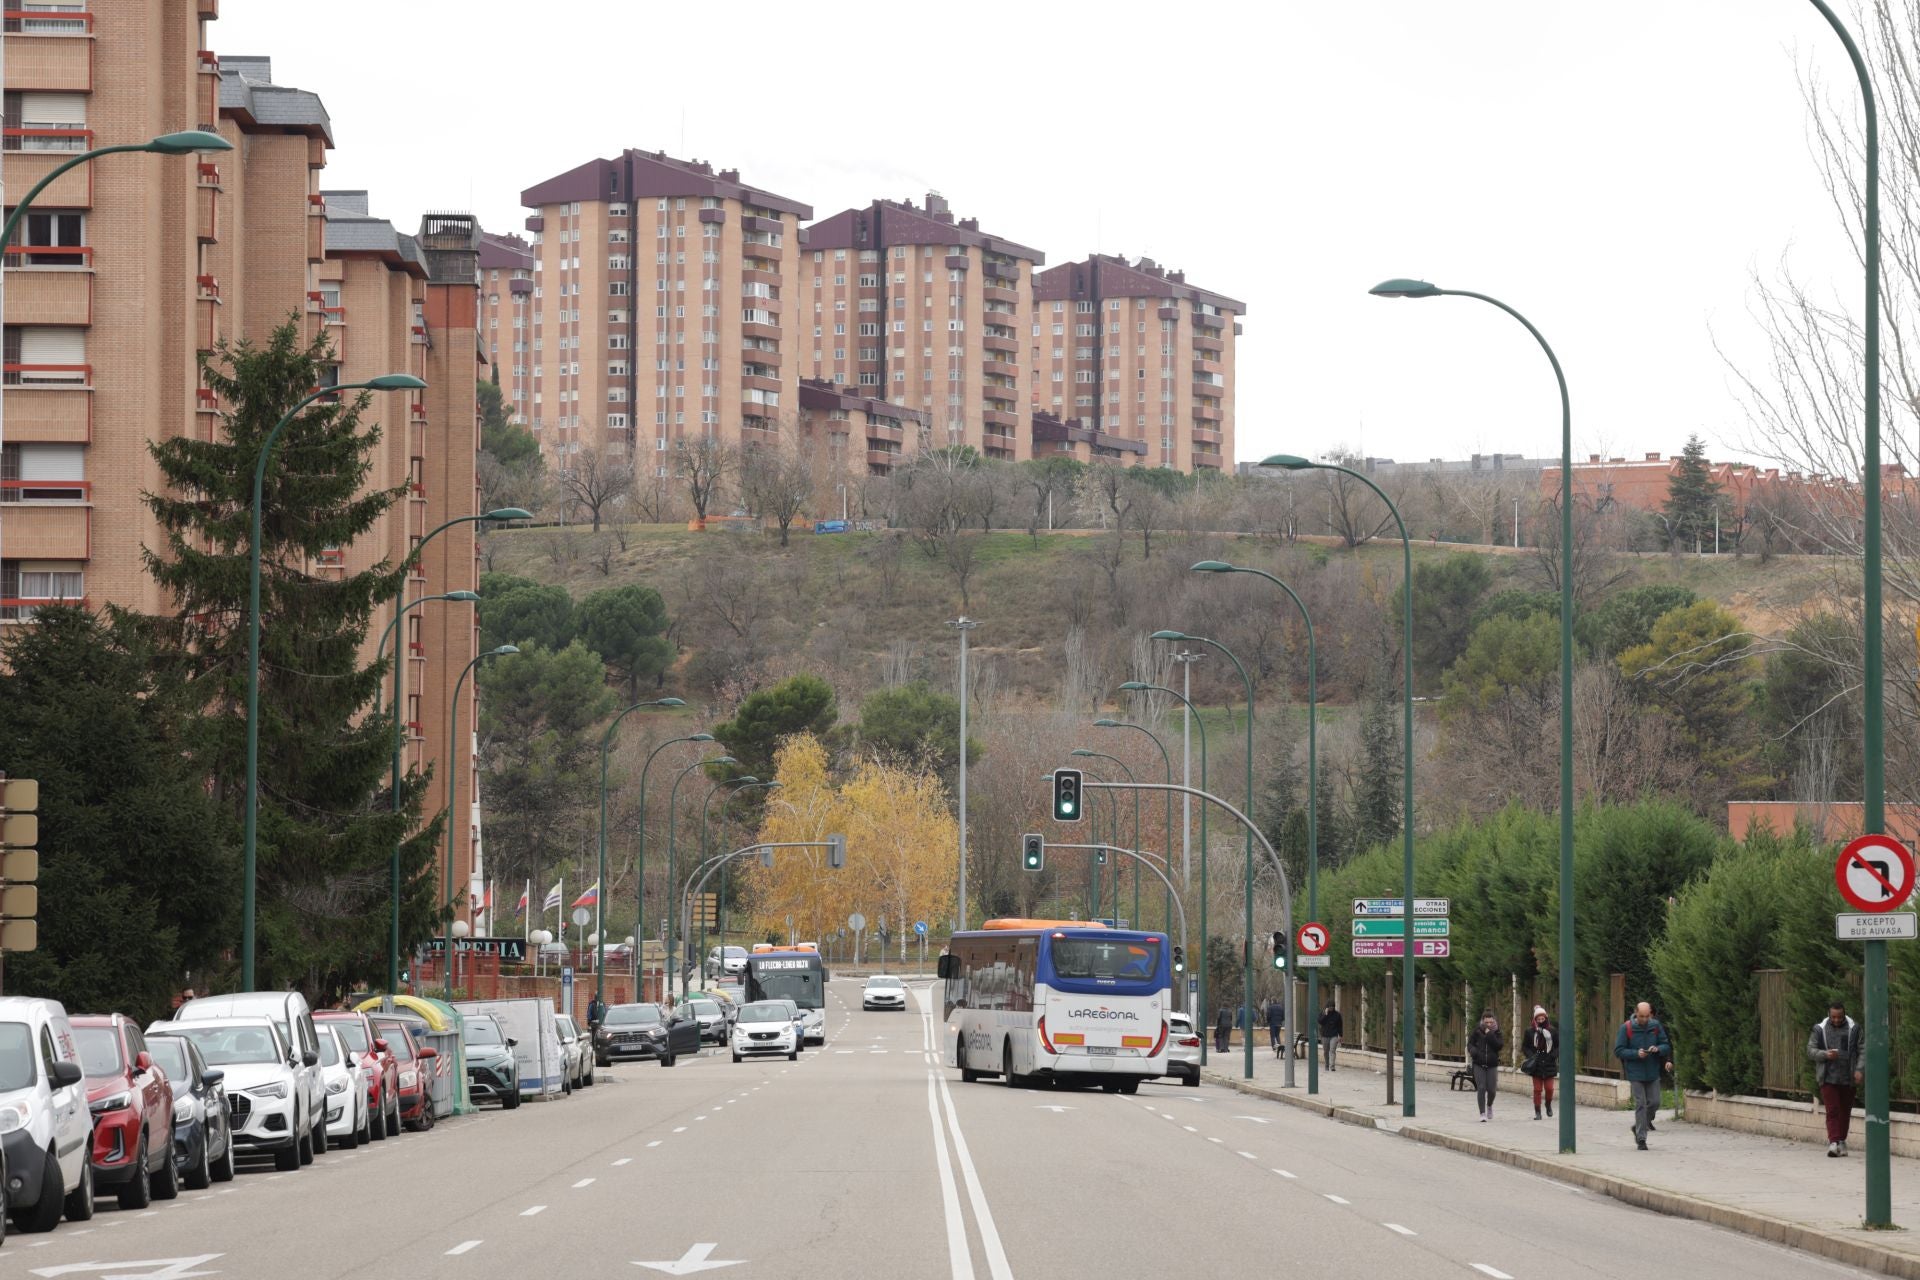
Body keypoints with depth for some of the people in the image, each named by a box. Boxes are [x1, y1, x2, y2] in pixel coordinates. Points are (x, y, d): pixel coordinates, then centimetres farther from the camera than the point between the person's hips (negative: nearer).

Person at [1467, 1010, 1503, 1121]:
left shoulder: (1497, 1033, 0)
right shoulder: (1477, 1031, 0)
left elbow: (1499, 1045, -13)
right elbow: (1470, 1043, 7)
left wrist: (1490, 1035, -19)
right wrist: (1473, 1051, -14)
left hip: (1492, 1065, 0)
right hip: (1479, 1064, 0)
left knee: (1491, 1089, 1)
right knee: (1481, 1088, -9)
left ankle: (1489, 1106, 34)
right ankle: (1482, 1113, -3)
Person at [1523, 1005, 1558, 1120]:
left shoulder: (1553, 1031, 2)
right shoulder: (1530, 1032, 1)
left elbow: (1559, 1046, 9)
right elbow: (1524, 1047, 8)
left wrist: (1554, 1055, -8)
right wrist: (1530, 1055, -8)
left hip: (1549, 1064, 0)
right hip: (1536, 1065, 0)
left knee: (1549, 1088, -2)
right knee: (1537, 1089, 0)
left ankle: (1548, 1104, 28)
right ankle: (1537, 1112, 8)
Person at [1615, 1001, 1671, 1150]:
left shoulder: (1655, 1026, 1)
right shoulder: (1626, 1028, -7)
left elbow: (1667, 1046, 6)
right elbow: (1618, 1051, -7)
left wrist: (1658, 1049, -17)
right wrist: (1636, 1054, -20)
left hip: (1653, 1073, 3)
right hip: (1636, 1073, -3)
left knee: (1654, 1102, 3)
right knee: (1640, 1104, -6)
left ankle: (1638, 1127, 27)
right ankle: (1641, 1139, -1)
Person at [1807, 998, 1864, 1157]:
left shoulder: (1853, 1028, 3)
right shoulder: (1820, 1029, 3)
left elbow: (1863, 1050, 4)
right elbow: (1810, 1050, 4)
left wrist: (1859, 1069, -9)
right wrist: (1825, 1055, -15)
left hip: (1848, 1078, 1)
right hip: (1828, 1077, -1)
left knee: (1845, 1111, 7)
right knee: (1832, 1110, -10)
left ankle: (1841, 1140, 18)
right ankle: (1833, 1141, -15)